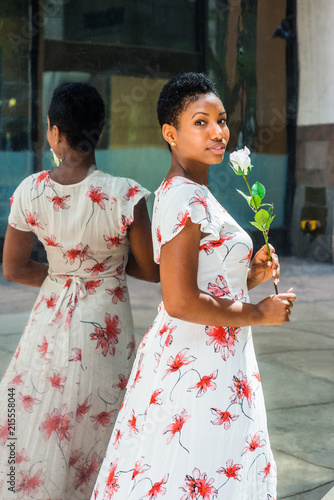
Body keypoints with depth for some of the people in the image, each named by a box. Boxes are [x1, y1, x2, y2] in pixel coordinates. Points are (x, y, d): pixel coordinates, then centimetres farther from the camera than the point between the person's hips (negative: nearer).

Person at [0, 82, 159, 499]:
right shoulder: (125, 196, -17)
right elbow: (153, 272, -8)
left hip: (50, 322, 2)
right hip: (106, 326, -2)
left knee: (38, 426, 16)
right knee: (94, 430, 15)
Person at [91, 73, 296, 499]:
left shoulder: (182, 191, 12)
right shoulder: (187, 198, -19)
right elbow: (180, 302, -25)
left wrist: (247, 276, 6)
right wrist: (259, 313, -14)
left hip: (185, 357, 10)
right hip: (202, 368, -10)